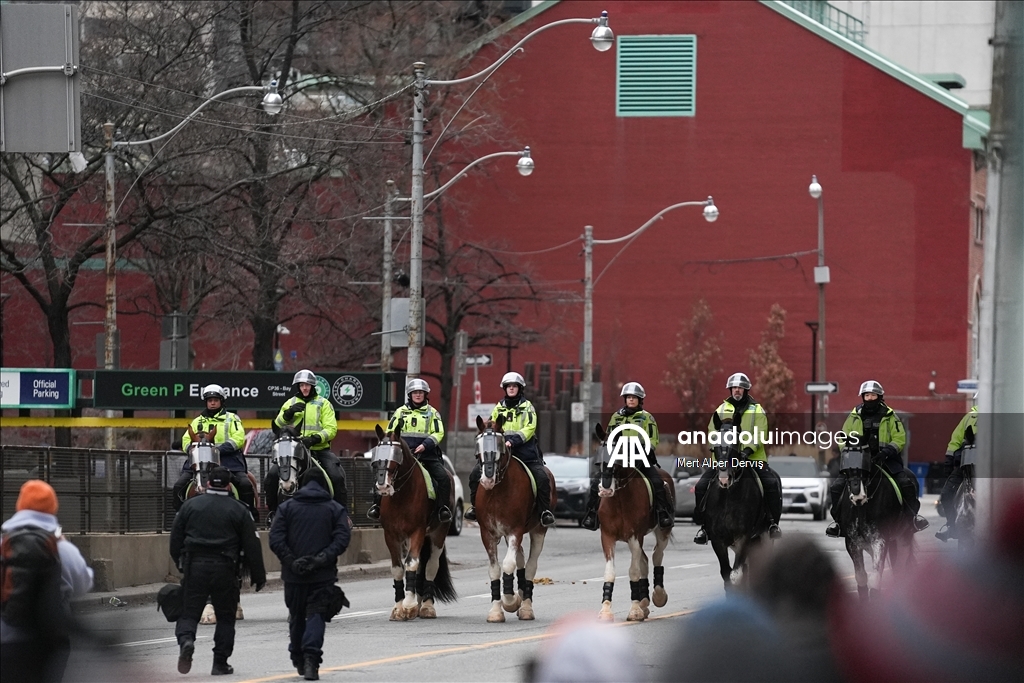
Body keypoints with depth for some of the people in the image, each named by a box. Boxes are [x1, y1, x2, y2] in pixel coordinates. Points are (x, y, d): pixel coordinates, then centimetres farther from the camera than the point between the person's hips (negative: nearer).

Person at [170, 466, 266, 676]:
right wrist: (258, 577, 10)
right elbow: (252, 547, 2)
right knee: (225, 617, 11)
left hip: (194, 567, 1)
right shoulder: (239, 511, 2)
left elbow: (175, 540, 10)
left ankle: (185, 640, -26)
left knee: (189, 612, 5)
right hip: (224, 569, -1)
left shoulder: (190, 506, 7)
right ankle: (220, 663, 9)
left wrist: (181, 564, 22)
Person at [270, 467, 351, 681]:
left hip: (294, 575, 1)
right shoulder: (335, 509, 4)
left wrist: (291, 561, -8)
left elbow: (275, 540, -6)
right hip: (323, 575, -1)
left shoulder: (287, 507, 5)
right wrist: (323, 558, -13)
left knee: (297, 617, 16)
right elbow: (342, 538, -9)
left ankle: (298, 660, 25)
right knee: (316, 615, -3)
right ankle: (311, 659, -20)